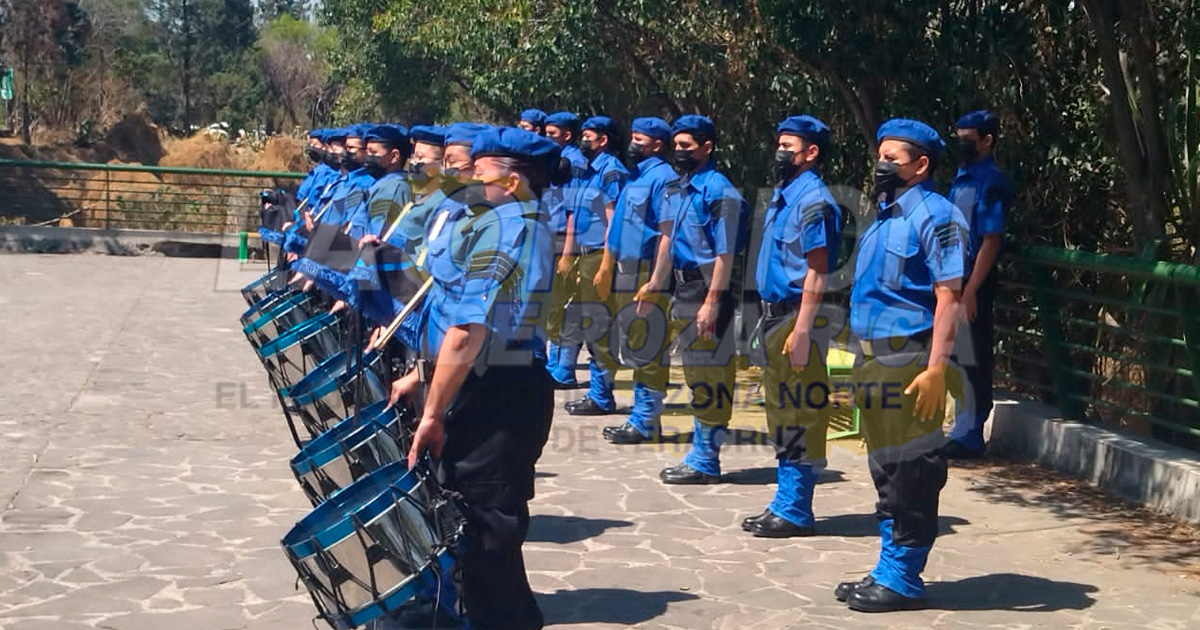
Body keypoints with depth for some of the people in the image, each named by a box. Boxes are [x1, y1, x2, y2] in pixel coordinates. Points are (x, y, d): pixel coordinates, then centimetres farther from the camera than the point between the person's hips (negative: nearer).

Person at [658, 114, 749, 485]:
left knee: (708, 377, -3)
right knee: (698, 375, 15)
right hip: (686, 288, 10)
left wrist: (711, 303, -22)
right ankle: (701, 456, 24)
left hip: (706, 290, -10)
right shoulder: (687, 188, 13)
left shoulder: (718, 192, -14)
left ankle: (704, 462, 4)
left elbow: (725, 254, -18)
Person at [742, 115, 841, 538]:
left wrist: (801, 332, -23)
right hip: (774, 313, 10)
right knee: (781, 414, 15)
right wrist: (768, 324, 17)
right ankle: (785, 505, 24)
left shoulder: (813, 201, -14)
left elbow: (817, 273, -18)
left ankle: (795, 512, 4)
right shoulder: (783, 195, 15)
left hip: (795, 318, -10)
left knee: (798, 416, -3)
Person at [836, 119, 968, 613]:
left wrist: (936, 369, -24)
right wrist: (864, 364, 18)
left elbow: (948, 297, -17)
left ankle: (902, 580, 7)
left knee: (910, 476, -1)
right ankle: (889, 572, 24)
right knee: (885, 470, 14)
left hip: (907, 361, -9)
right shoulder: (885, 216, 17)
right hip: (873, 359, 9)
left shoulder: (933, 215, -10)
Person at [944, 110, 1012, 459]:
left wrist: (970, 290, -19)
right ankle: (964, 430, 25)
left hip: (974, 283, -8)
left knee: (974, 360, 0)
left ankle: (969, 437, 8)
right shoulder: (961, 178, 13)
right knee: (959, 357, 14)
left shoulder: (992, 183, -12)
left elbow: (991, 241, -16)